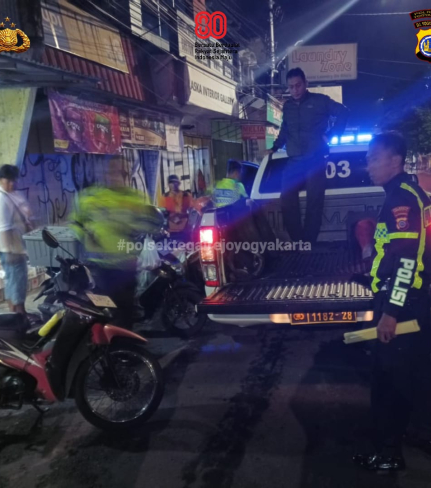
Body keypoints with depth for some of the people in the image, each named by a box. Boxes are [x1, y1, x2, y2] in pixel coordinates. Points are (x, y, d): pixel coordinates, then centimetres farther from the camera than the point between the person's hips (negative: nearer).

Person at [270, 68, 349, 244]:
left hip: (315, 159, -4)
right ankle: (297, 242, 2)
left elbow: (343, 113, 7)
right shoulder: (287, 106, 18)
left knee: (314, 202, -5)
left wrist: (330, 135, 0)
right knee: (287, 201, -6)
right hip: (294, 161, 4)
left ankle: (308, 243, 2)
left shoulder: (320, 100, 5)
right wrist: (275, 147, 19)